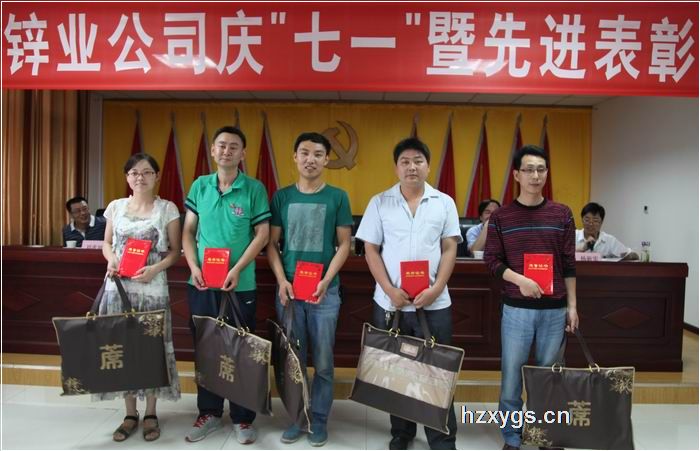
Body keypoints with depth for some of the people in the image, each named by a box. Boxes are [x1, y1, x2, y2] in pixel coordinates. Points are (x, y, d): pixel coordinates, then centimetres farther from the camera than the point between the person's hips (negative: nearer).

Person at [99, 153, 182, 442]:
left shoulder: (167, 208, 0)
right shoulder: (116, 206, 8)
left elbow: (175, 251, 1)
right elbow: (107, 243, 16)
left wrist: (155, 269, -16)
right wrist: (111, 259, -6)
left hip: (152, 289, -3)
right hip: (118, 287, 3)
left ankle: (150, 414, 19)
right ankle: (130, 413, 22)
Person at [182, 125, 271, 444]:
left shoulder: (254, 189, -4)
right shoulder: (199, 186, 6)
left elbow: (262, 234, -5)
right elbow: (188, 231, 9)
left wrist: (237, 270, -14)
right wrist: (193, 267, -6)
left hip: (240, 285, -3)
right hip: (201, 284, 3)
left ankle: (242, 418, 21)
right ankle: (209, 413, 30)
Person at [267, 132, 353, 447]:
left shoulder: (337, 197, 0)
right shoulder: (282, 197, 5)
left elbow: (344, 244, 0)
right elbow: (272, 244, 6)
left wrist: (326, 281, -11)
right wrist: (282, 280, -8)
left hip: (325, 291, -1)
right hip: (288, 290, 1)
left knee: (323, 362, 6)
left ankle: (319, 420, 22)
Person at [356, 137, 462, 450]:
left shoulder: (444, 203, 4)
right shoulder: (380, 203, 2)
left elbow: (449, 249, 3)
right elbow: (371, 250, 0)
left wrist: (436, 289, -10)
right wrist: (390, 290, -10)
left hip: (434, 304, 0)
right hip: (390, 303, 0)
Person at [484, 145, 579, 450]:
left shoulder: (562, 214, 3)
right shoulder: (501, 216, -1)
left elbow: (569, 264, 5)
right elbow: (491, 260, -2)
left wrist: (572, 305, 4)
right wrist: (519, 279, -17)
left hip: (554, 309, 1)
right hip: (516, 309, -1)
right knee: (511, 374, 6)